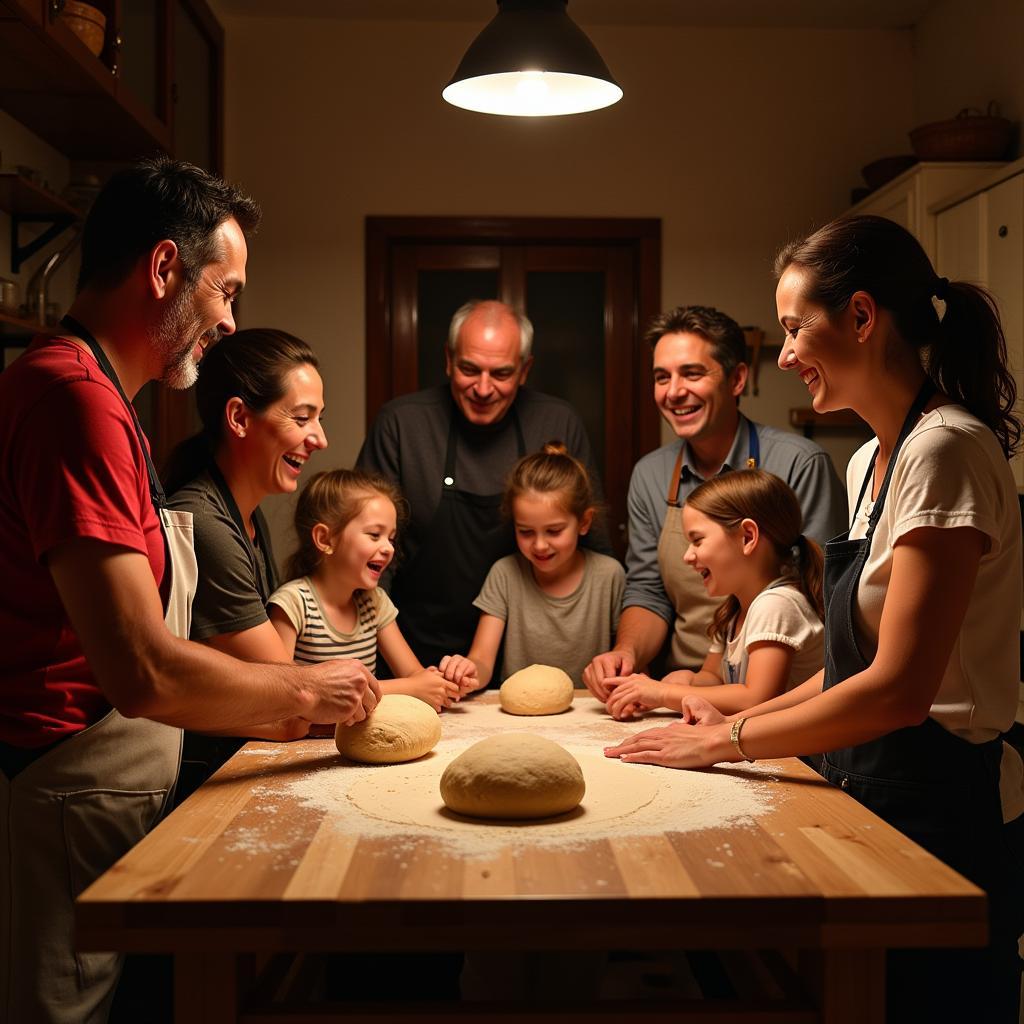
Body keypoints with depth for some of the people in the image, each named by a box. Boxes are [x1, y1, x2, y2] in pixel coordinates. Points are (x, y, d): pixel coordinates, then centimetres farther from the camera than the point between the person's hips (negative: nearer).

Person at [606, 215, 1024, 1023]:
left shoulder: (946, 451, -19)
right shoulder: (872, 461, 9)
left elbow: (900, 687, -24)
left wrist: (726, 742, -14)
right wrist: (740, 717, 4)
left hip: (944, 812, -8)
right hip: (879, 796, 8)